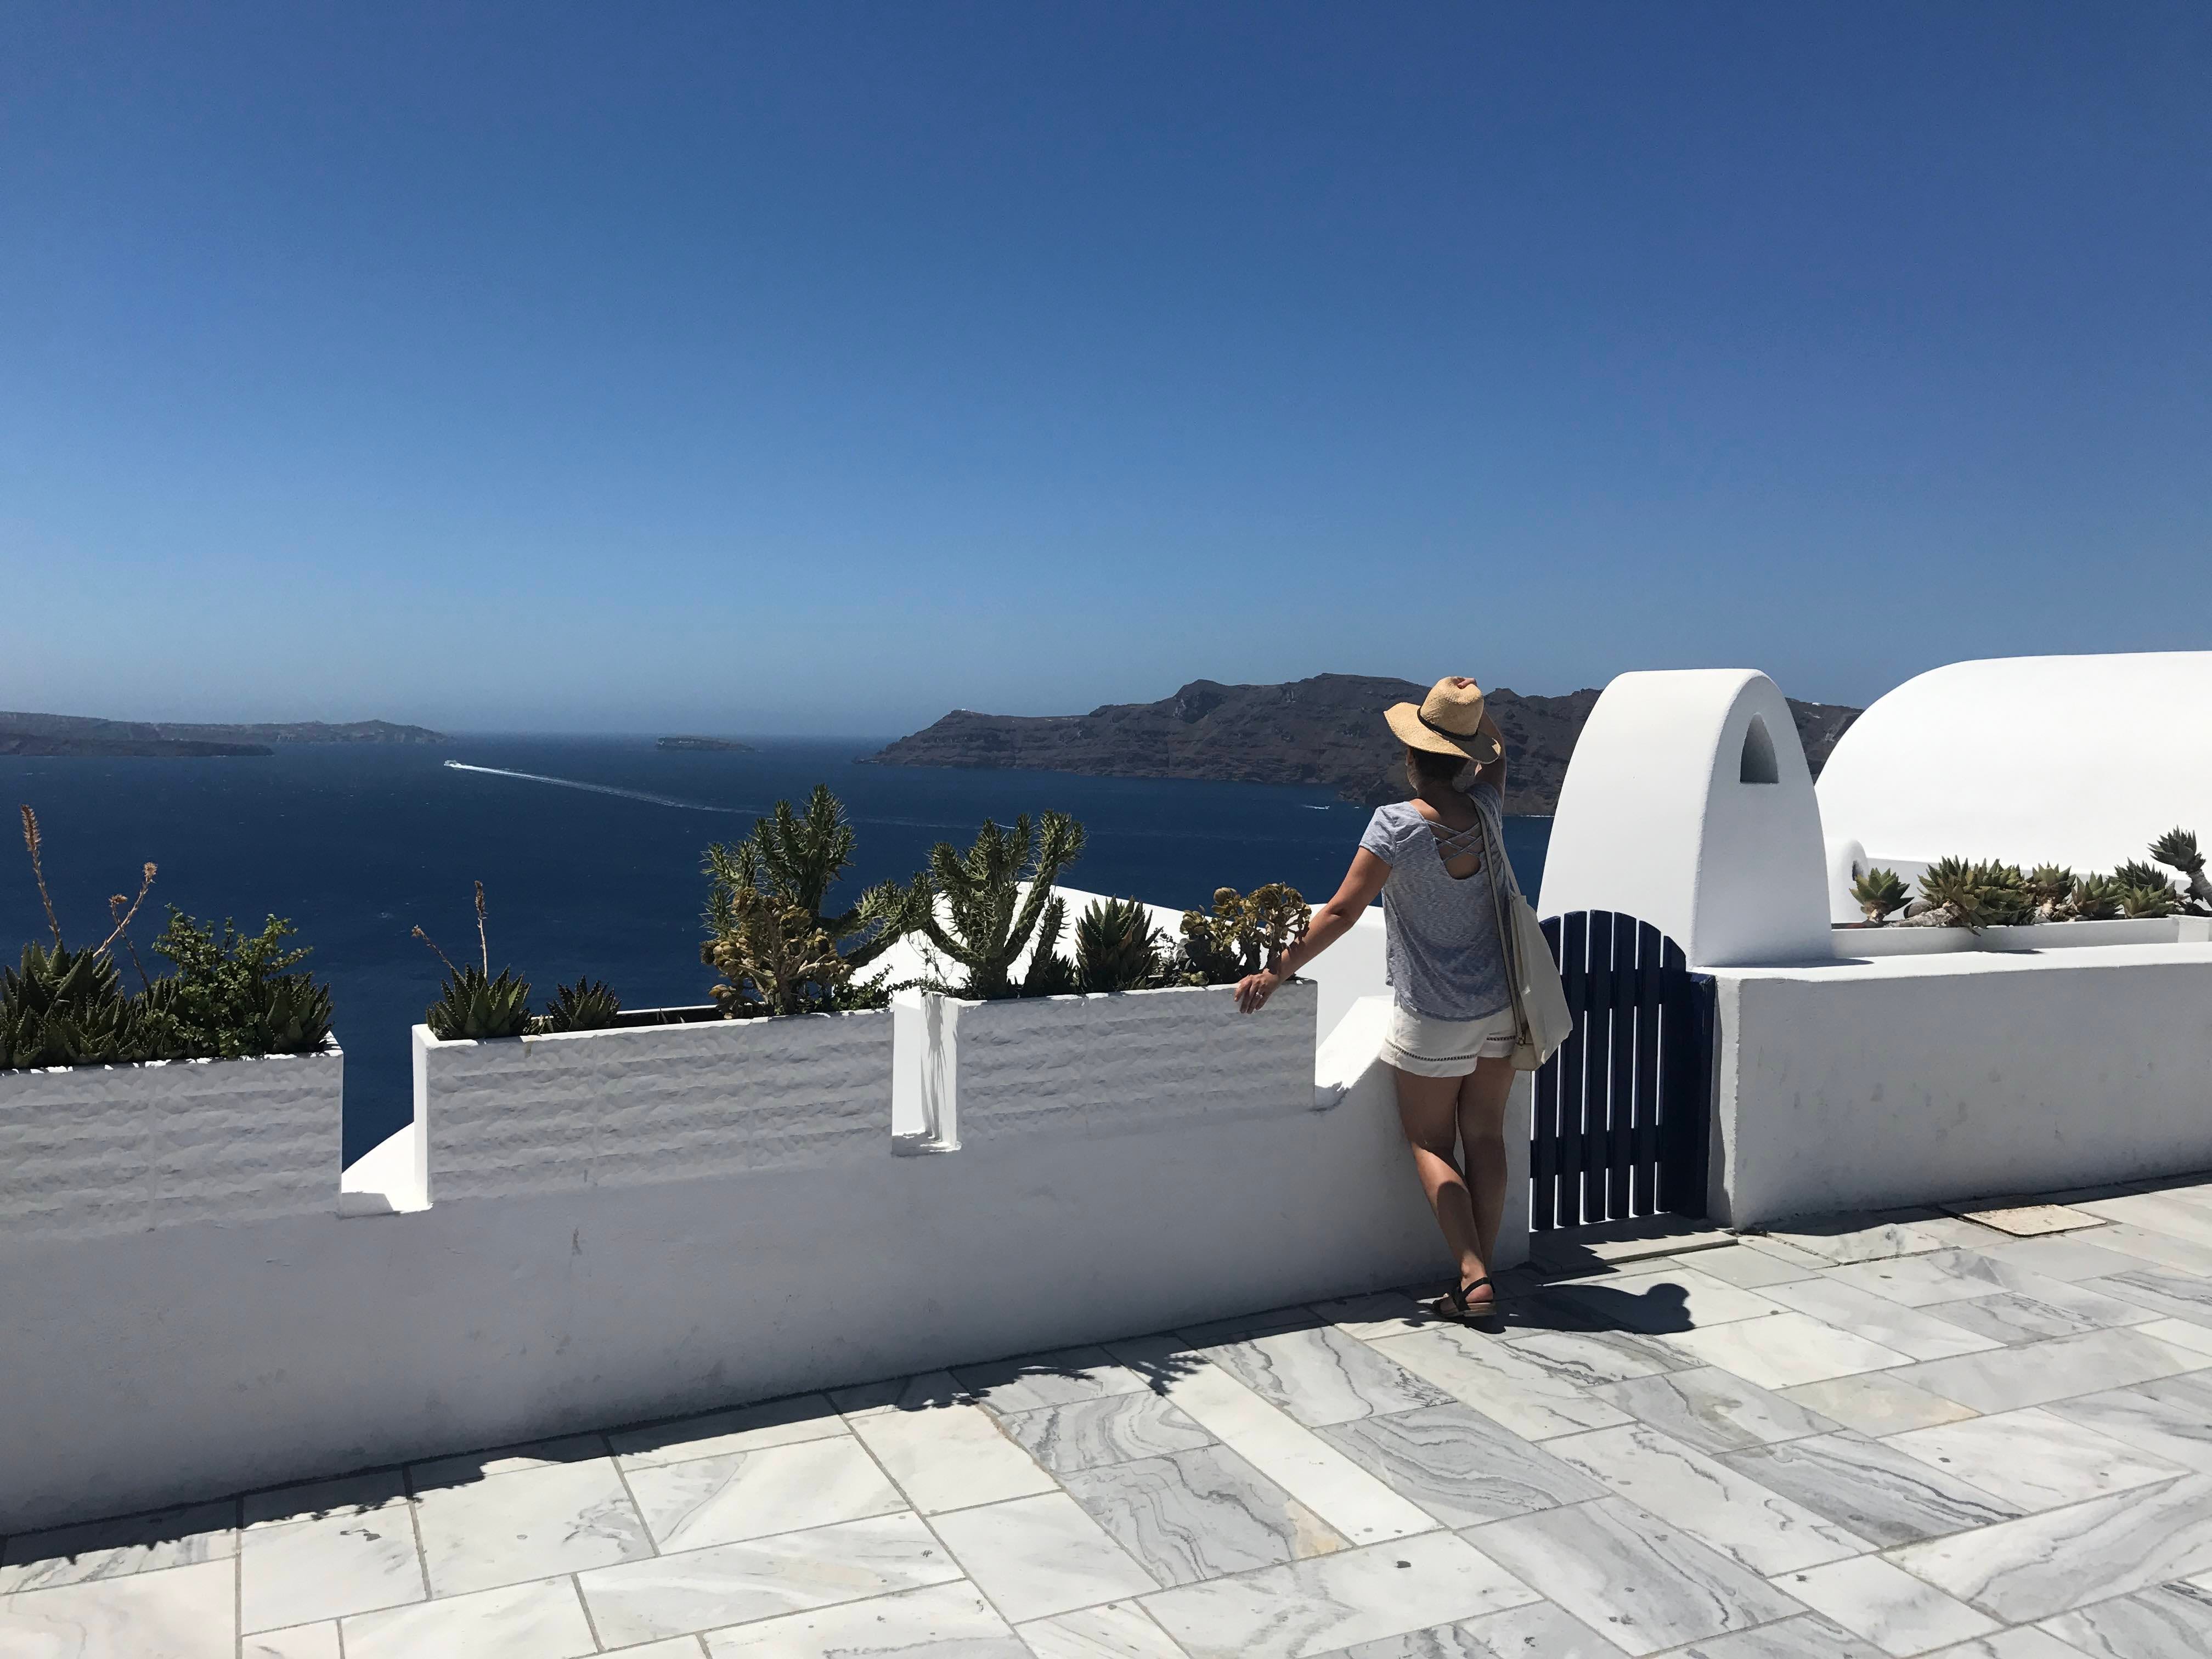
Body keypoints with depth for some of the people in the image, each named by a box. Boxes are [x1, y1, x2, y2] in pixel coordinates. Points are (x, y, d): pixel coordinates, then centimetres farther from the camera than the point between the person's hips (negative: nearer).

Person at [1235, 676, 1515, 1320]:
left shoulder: (1396, 825, -19)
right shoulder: (1486, 808, -4)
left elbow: (1342, 912, -20)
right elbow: (1497, 749, 19)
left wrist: (1277, 973, -15)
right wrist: (1468, 702, 8)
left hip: (1432, 1018, -5)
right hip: (1499, 1004, 5)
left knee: (1428, 1142, 7)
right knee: (1484, 1135, 11)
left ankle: (1473, 1276, -2)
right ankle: (1483, 1271, 14)